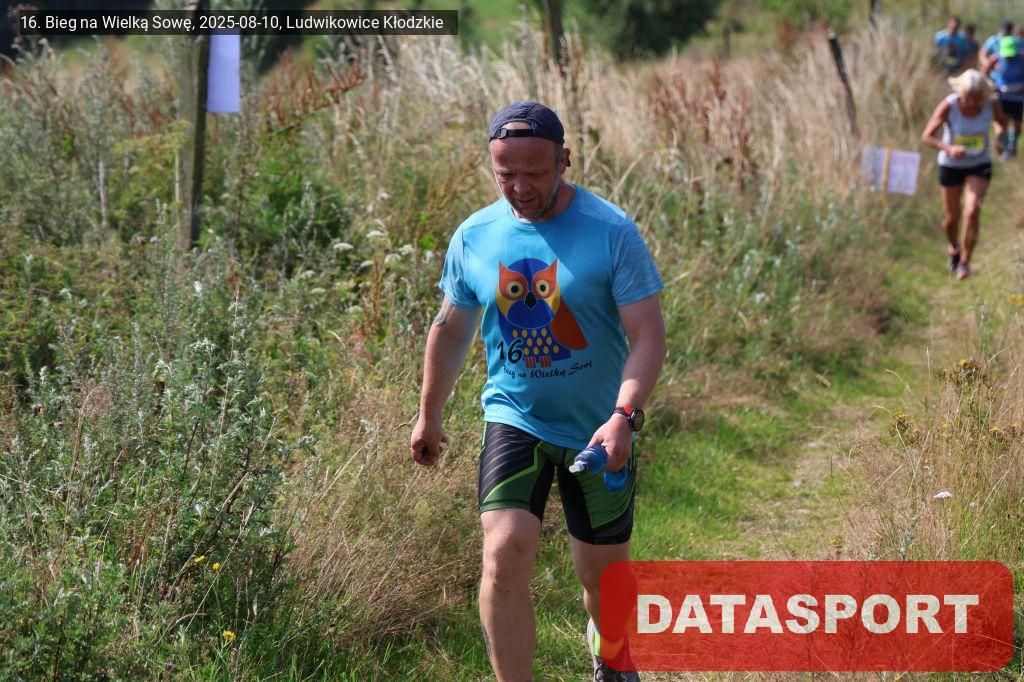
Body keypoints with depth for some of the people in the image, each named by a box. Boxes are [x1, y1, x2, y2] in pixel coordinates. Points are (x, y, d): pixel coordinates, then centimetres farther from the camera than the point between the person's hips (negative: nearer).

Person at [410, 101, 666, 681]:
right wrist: (430, 414, 19)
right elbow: (452, 327, 12)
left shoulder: (612, 231, -13)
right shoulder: (475, 236, -3)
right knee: (505, 554, -20)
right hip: (515, 421, 1)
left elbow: (648, 335, -16)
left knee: (605, 574, 13)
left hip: (597, 432, -1)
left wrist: (625, 416, -30)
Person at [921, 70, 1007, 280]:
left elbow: (1003, 122, 9)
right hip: (951, 165, 0)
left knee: (972, 212, -18)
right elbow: (927, 136, -21)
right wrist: (949, 148, -35)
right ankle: (955, 247, 46)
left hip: (979, 165, 0)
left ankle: (965, 262, -5)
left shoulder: (991, 105, -16)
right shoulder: (948, 106, -23)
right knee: (952, 217, 12)